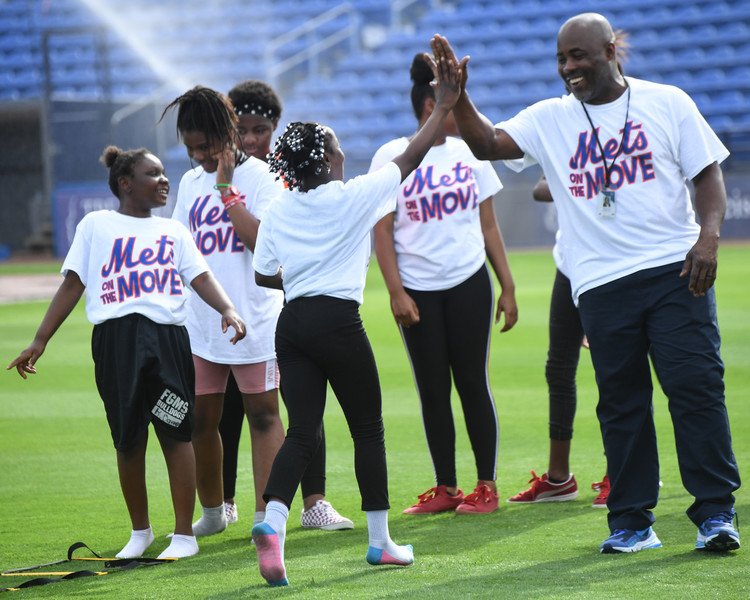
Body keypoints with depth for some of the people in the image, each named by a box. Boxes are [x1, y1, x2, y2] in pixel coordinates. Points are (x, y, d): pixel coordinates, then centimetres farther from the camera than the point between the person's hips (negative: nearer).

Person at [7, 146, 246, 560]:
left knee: (175, 432, -4)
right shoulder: (96, 225, 13)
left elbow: (201, 277, 7)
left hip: (167, 335, 1)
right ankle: (140, 531, 20)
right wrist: (40, 342, 6)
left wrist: (227, 309, -13)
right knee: (128, 440, 3)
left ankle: (184, 533, 3)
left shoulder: (173, 231, 19)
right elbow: (72, 285, 11)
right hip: (115, 336, -1)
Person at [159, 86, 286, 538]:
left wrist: (226, 187, -15)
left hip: (254, 317, -5)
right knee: (201, 418, 5)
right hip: (200, 322, 5)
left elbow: (260, 239, -18)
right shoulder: (191, 183, 13)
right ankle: (212, 511, 21)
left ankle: (266, 513, -2)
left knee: (263, 412, -2)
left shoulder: (259, 176, -5)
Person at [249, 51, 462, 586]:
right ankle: (380, 541, 15)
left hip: (292, 322, 5)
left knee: (303, 431, 3)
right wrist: (444, 106, 8)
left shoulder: (278, 211, 8)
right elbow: (411, 158, 0)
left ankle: (273, 522, -22)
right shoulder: (354, 196, -5)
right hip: (338, 321, -5)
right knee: (368, 430, 9)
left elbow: (264, 274, 13)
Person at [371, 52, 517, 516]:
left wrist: (508, 288, 8)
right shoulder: (391, 157, -2)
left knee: (472, 382, 0)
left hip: (469, 284, 1)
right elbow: (383, 231, -2)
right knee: (432, 390, 4)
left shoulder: (469, 152, 8)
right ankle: (446, 489, 11)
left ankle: (487, 486, 5)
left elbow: (489, 226, 12)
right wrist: (395, 291, -10)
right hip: (417, 289, -1)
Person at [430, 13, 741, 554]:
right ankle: (632, 523, 11)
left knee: (697, 387, -7)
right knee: (621, 404, 4)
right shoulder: (549, 120, 10)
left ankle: (716, 513, -1)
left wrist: (709, 234, -9)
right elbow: (487, 143, -1)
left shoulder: (667, 103, 7)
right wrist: (458, 95, -17)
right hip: (601, 282, 2)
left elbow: (708, 173, 6)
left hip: (675, 270, -2)